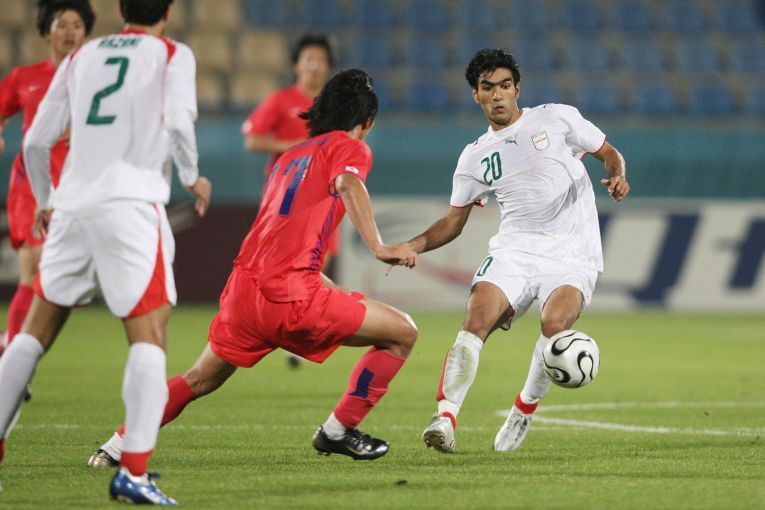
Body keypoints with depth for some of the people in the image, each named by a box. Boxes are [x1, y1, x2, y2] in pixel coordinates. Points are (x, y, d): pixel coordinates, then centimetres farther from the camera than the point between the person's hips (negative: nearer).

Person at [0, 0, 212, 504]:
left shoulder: (81, 57, 20)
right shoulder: (173, 55, 7)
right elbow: (177, 123, -11)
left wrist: (45, 200, 34)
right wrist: (193, 177, 6)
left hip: (73, 207, 5)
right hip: (131, 203, -5)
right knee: (149, 336, -8)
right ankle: (134, 472, -21)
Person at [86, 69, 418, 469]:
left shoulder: (291, 156, 28)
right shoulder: (351, 148, 6)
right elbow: (348, 183, -19)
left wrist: (326, 287, 41)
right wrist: (378, 247, -27)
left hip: (244, 285, 7)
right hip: (289, 293, -7)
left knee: (200, 379, 25)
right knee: (402, 333, 3)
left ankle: (115, 447, 24)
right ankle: (337, 431, 8)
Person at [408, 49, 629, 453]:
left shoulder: (557, 119, 7)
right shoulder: (475, 157, 14)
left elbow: (609, 154, 15)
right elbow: (453, 222, 18)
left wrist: (617, 176, -9)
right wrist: (413, 246, 0)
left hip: (572, 256, -2)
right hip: (513, 250, 2)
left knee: (555, 322, -30)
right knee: (477, 318, -26)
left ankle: (525, 410, -6)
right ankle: (446, 417, -30)